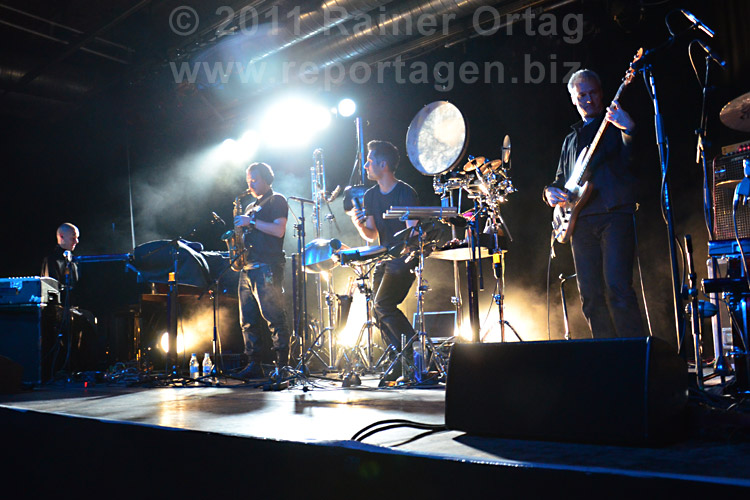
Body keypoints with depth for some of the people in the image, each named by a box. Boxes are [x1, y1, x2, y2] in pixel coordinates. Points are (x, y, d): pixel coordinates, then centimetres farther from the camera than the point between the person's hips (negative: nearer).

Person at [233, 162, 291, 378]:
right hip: (248, 268, 8)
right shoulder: (251, 207, 26)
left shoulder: (277, 200, 3)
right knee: (248, 320, 5)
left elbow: (279, 230, -12)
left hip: (267, 267, -8)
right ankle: (253, 365, 11)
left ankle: (282, 364, -7)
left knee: (274, 318, -10)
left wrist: (251, 222, -12)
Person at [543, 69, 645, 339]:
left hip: (615, 215, -5)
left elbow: (632, 158, -8)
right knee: (591, 296, 3)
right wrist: (551, 191, 6)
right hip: (581, 222, 6)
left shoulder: (615, 124, 10)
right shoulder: (571, 139, 26)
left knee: (617, 290, -17)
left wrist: (628, 129, -27)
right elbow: (561, 178, 29)